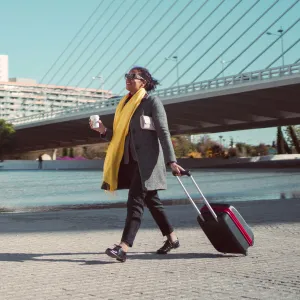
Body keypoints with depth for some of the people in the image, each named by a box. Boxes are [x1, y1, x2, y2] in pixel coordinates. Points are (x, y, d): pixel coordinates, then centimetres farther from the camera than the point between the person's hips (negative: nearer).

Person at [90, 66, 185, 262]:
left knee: (135, 201, -15)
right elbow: (119, 136, 17)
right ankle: (172, 238, 27)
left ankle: (124, 248, -21)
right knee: (151, 201, 14)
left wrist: (171, 160, -18)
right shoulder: (126, 103, 16)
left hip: (147, 161, -8)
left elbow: (164, 133, -11)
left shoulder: (153, 102, -5)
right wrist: (104, 131, -2)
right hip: (130, 160, 8)